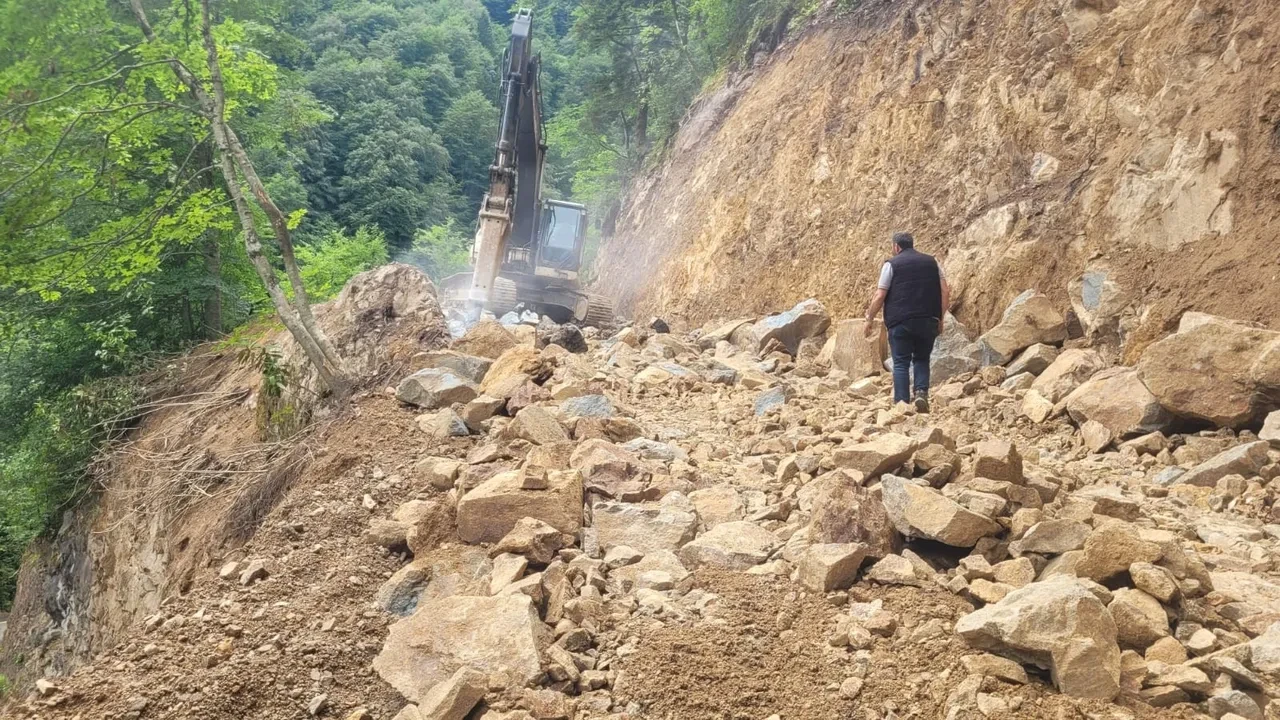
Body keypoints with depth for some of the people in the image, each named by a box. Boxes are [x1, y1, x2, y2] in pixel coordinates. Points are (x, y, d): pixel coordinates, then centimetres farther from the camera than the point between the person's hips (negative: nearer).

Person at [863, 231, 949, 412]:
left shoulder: (892, 264, 1)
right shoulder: (932, 262, 12)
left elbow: (880, 296, -4)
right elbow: (945, 292, 6)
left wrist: (870, 319, 7)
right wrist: (940, 319, 13)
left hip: (900, 321, -3)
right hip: (928, 321, 3)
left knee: (901, 363, 3)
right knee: (922, 359, 17)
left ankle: (902, 403, -1)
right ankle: (922, 393, -3)